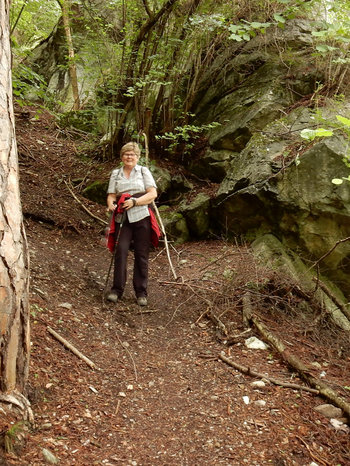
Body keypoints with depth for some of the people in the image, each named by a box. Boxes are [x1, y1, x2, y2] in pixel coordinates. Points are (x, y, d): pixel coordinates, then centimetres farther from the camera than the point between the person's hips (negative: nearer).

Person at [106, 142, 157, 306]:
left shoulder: (144, 171, 10)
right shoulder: (115, 174, 17)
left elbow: (153, 193, 0)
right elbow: (111, 195, 11)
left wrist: (135, 201, -13)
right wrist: (111, 204, -12)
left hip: (142, 217, -1)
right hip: (123, 218, 1)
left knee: (141, 254, 0)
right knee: (121, 250, -14)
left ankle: (141, 293, 9)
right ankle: (117, 289, -6)